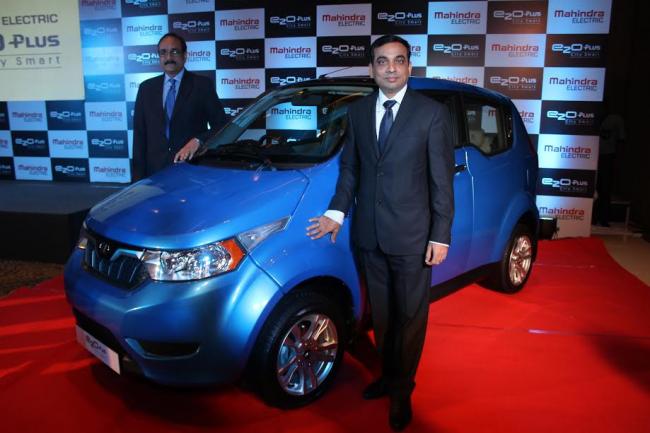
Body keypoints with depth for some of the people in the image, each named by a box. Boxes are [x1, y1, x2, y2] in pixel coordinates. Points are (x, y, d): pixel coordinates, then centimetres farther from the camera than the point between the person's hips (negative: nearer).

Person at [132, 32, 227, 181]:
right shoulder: (146, 88, 12)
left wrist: (198, 141, -19)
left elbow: (221, 126, -1)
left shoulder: (202, 85, 2)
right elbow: (139, 133, 10)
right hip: (155, 171, 3)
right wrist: (138, 174, 2)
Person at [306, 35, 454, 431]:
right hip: (369, 234, 4)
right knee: (381, 314, 19)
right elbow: (350, 168, 9)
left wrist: (441, 236, -9)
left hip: (411, 235, -3)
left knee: (410, 316, 10)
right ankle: (388, 375, 40)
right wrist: (337, 212, -3)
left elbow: (443, 179, -7)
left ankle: (402, 391, 29)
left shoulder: (433, 113, -7)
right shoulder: (358, 111, 5)